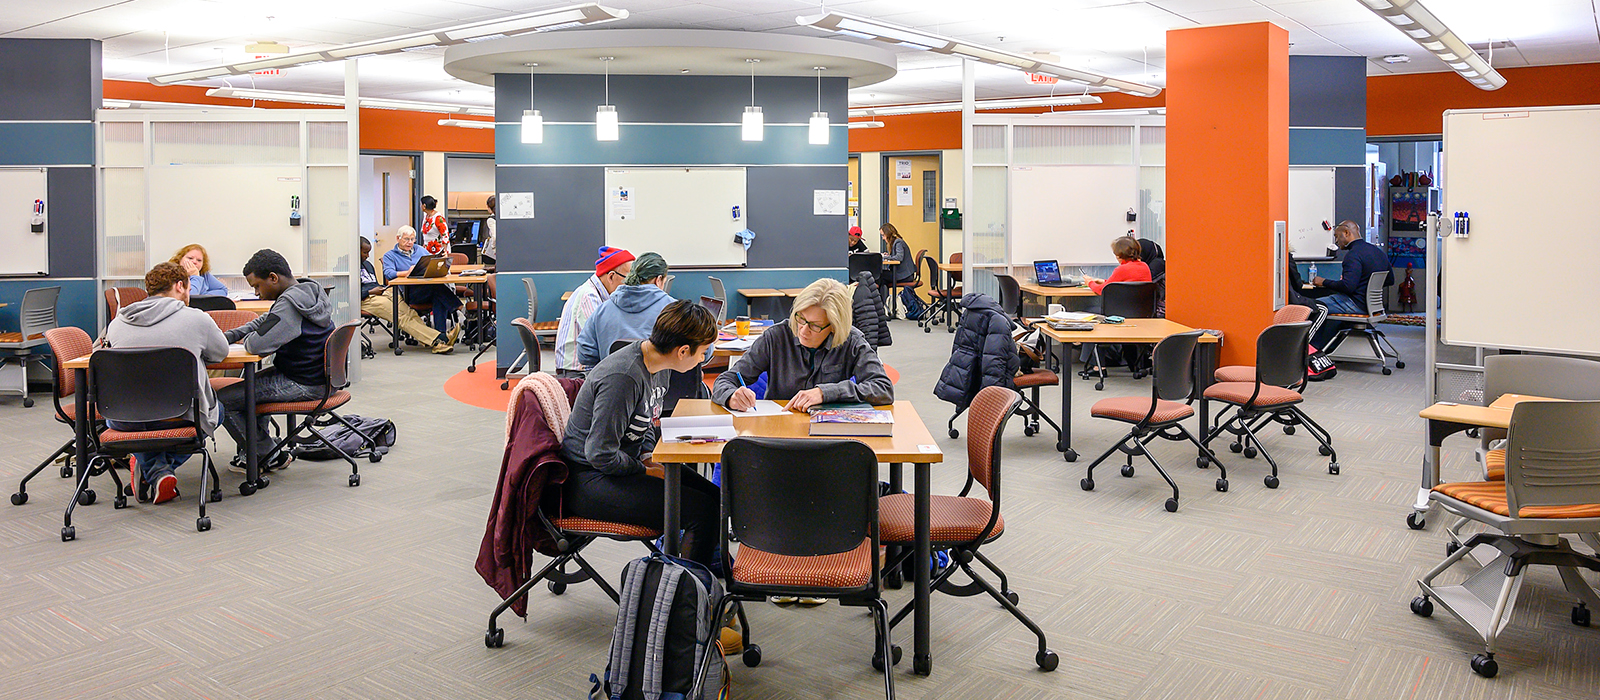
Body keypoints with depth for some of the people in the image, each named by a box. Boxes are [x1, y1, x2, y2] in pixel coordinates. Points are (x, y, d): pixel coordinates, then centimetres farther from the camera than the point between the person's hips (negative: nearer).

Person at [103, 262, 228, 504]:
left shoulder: (117, 323, 3)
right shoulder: (196, 319, -7)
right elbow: (221, 353, 10)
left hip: (126, 421, 4)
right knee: (216, 410, 30)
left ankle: (152, 469, 13)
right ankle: (164, 464, 7)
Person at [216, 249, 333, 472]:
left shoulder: (289, 304, -23)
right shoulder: (308, 293, 8)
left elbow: (257, 344, -28)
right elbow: (265, 321, 21)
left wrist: (245, 340, -4)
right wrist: (229, 335, 9)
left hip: (303, 385, -11)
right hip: (319, 376, 11)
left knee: (223, 401, -4)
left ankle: (269, 458, 9)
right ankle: (252, 452, 37)